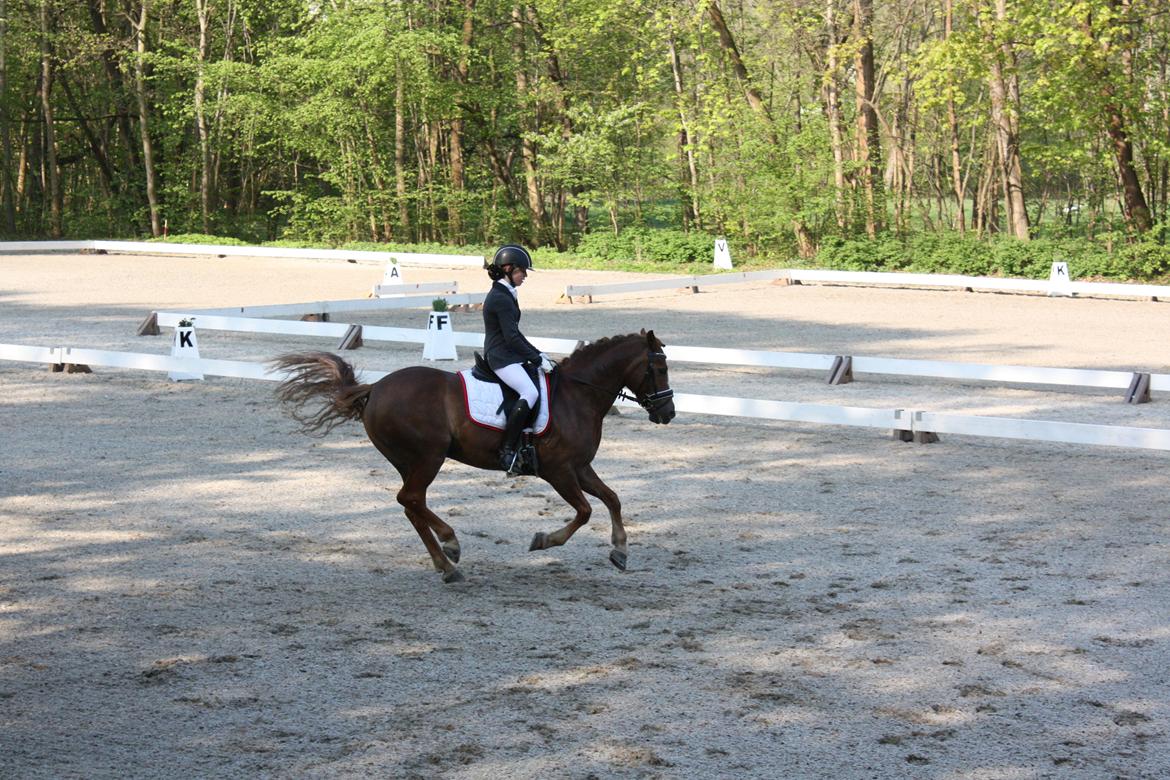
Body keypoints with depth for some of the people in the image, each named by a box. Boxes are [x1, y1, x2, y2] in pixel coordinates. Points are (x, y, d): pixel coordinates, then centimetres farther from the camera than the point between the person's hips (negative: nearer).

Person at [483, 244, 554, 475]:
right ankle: (507, 450, -32)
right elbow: (512, 337, -18)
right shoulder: (500, 299, -15)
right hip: (501, 358, -11)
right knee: (530, 392, -30)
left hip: (510, 357, 11)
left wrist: (537, 354, 15)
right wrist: (537, 359, -14)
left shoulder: (506, 295, 18)